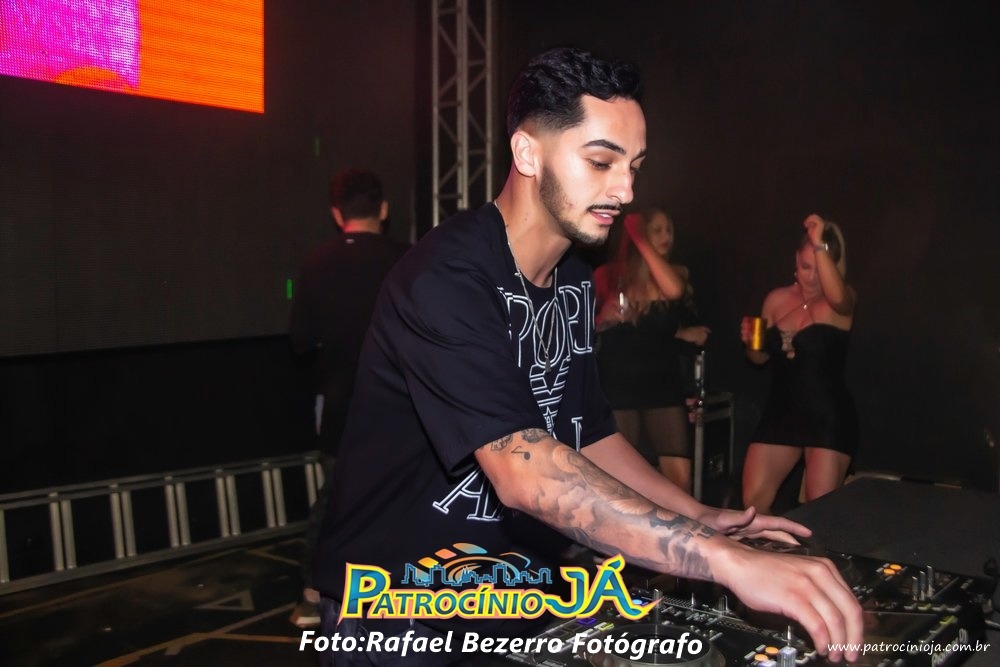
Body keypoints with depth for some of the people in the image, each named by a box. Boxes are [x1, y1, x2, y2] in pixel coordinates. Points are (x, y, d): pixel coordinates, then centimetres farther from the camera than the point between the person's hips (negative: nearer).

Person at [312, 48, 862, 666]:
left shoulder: (576, 281, 4)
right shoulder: (447, 278, -23)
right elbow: (522, 471, -33)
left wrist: (700, 519, -2)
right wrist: (729, 561, -35)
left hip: (506, 580, 7)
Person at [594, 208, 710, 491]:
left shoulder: (678, 274, 9)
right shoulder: (613, 275, 0)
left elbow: (674, 291, -14)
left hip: (664, 384, 2)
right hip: (619, 385, -2)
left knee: (680, 477, -8)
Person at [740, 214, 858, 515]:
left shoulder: (843, 300, -8)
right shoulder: (777, 299, 5)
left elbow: (837, 297, -35)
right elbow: (761, 357, 17)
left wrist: (820, 245, -41)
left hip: (829, 416, -4)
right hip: (780, 411, 4)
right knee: (753, 502, 3)